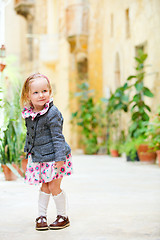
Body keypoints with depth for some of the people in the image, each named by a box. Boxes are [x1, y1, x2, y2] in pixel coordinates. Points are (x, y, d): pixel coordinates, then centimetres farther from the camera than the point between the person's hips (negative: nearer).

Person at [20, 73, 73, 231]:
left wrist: (59, 158, -20)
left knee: (54, 186, 0)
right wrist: (28, 152, 20)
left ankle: (63, 217, 16)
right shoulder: (28, 113, 1)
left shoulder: (52, 113, -18)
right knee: (44, 186, 13)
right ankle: (41, 216, 22)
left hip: (53, 155, -5)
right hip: (39, 157, 5)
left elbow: (57, 137, -17)